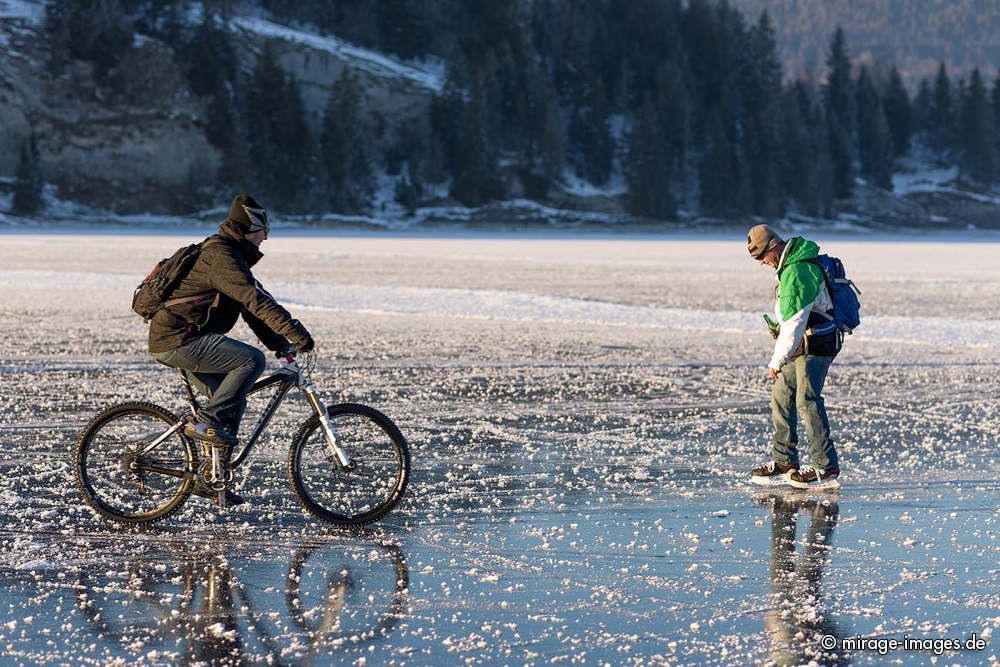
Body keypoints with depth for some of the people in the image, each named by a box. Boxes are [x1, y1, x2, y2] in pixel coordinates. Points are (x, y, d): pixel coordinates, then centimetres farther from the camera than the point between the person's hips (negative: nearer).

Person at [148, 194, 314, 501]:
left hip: (171, 341, 11)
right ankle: (204, 421, -15)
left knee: (233, 401, 11)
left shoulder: (231, 256, 19)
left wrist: (280, 343, 8)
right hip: (180, 340, -11)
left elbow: (252, 306, 18)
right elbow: (257, 301, -24)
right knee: (252, 360, -20)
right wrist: (297, 333, -26)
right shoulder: (221, 256, -15)